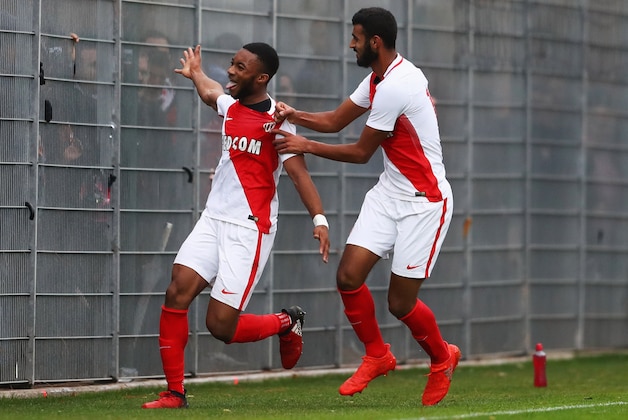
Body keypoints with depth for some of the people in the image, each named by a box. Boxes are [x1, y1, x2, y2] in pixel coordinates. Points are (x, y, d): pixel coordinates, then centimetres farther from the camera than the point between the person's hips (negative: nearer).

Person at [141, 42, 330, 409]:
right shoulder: (231, 106, 11)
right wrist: (196, 73, 55)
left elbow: (299, 171, -18)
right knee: (177, 293, -11)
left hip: (250, 228, -7)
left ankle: (286, 323, 20)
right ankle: (175, 393, -4)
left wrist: (319, 218, -30)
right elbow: (211, 92, 36)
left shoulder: (276, 120, -11)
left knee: (221, 326, -10)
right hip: (213, 219, 7)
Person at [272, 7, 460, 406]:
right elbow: (335, 120, 15)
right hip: (390, 192, 9)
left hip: (424, 201, -9)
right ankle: (377, 355, 15)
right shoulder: (379, 78, 6)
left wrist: (306, 146, -5)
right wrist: (294, 115, -3)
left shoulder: (395, 87, -24)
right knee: (349, 276, -5)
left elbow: (361, 152, -14)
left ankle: (442, 358, 25)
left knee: (400, 302, -4)